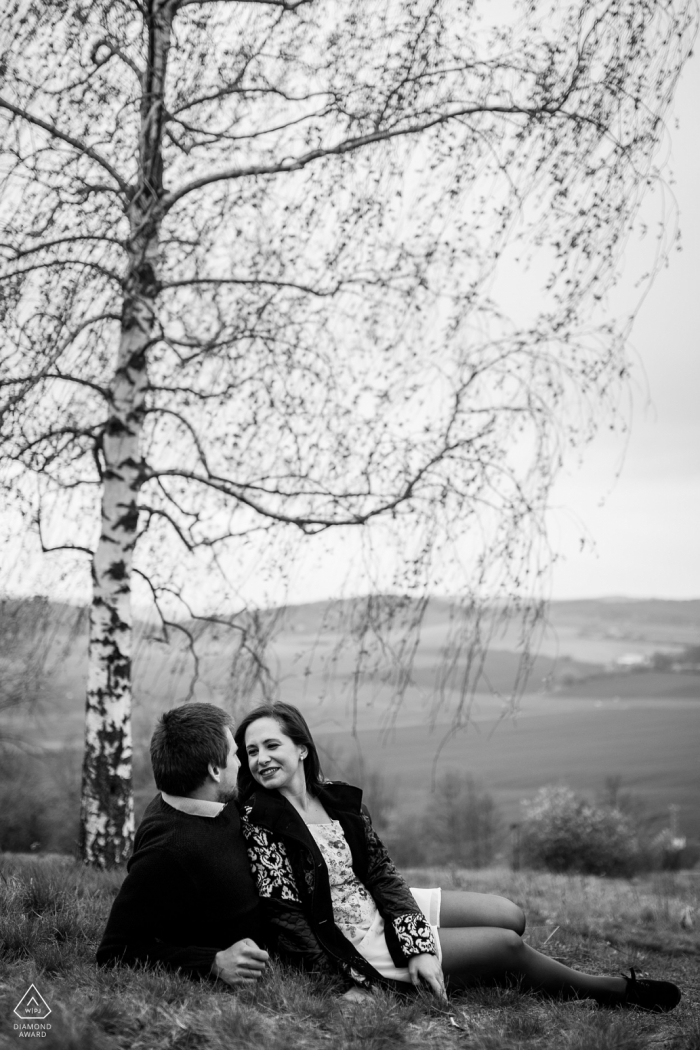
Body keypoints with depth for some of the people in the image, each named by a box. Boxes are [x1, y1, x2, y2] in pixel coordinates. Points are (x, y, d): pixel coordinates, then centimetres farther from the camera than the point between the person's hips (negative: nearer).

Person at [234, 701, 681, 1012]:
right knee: (507, 945, -6)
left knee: (511, 917, 3)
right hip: (352, 940, -7)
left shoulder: (340, 800, -2)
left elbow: (382, 873, -2)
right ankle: (608, 990, 16)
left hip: (382, 906, 7)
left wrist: (418, 947, -13)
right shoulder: (260, 822, -19)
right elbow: (285, 916, -19)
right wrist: (349, 983, -22)